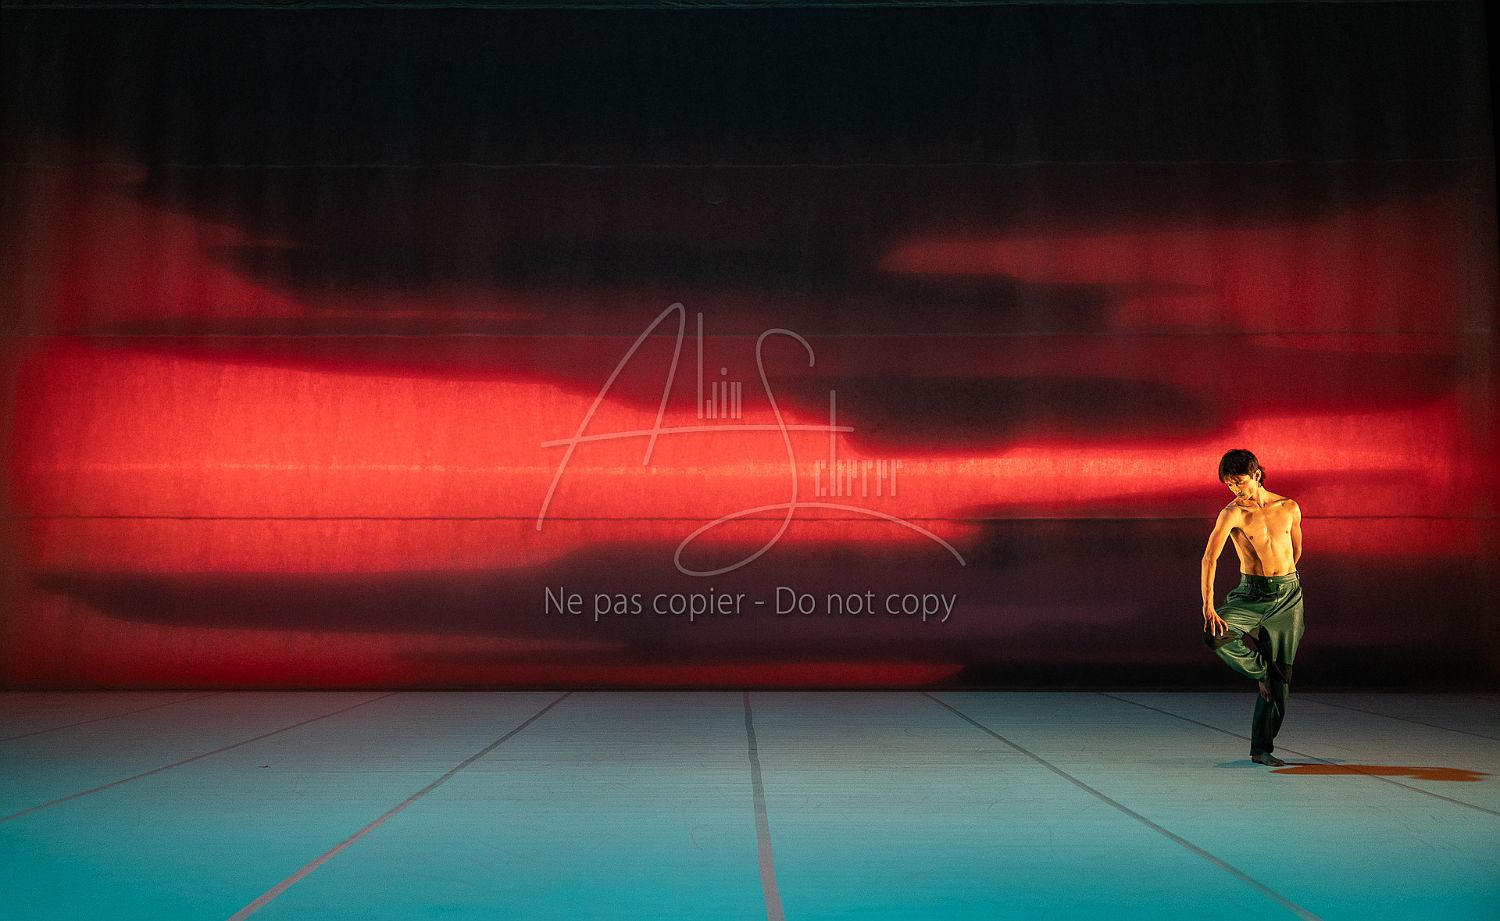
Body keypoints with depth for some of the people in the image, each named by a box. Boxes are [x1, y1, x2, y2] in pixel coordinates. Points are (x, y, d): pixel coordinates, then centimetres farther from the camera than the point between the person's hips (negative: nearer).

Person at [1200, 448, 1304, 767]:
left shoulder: (1289, 508, 1)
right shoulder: (1232, 513, -10)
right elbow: (1209, 558, -22)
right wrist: (1208, 605, -33)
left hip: (1288, 596, 2)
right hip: (1250, 594, -2)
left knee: (1280, 675, 2)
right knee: (1215, 635, -29)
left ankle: (1262, 748, 12)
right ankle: (1260, 671, 2)